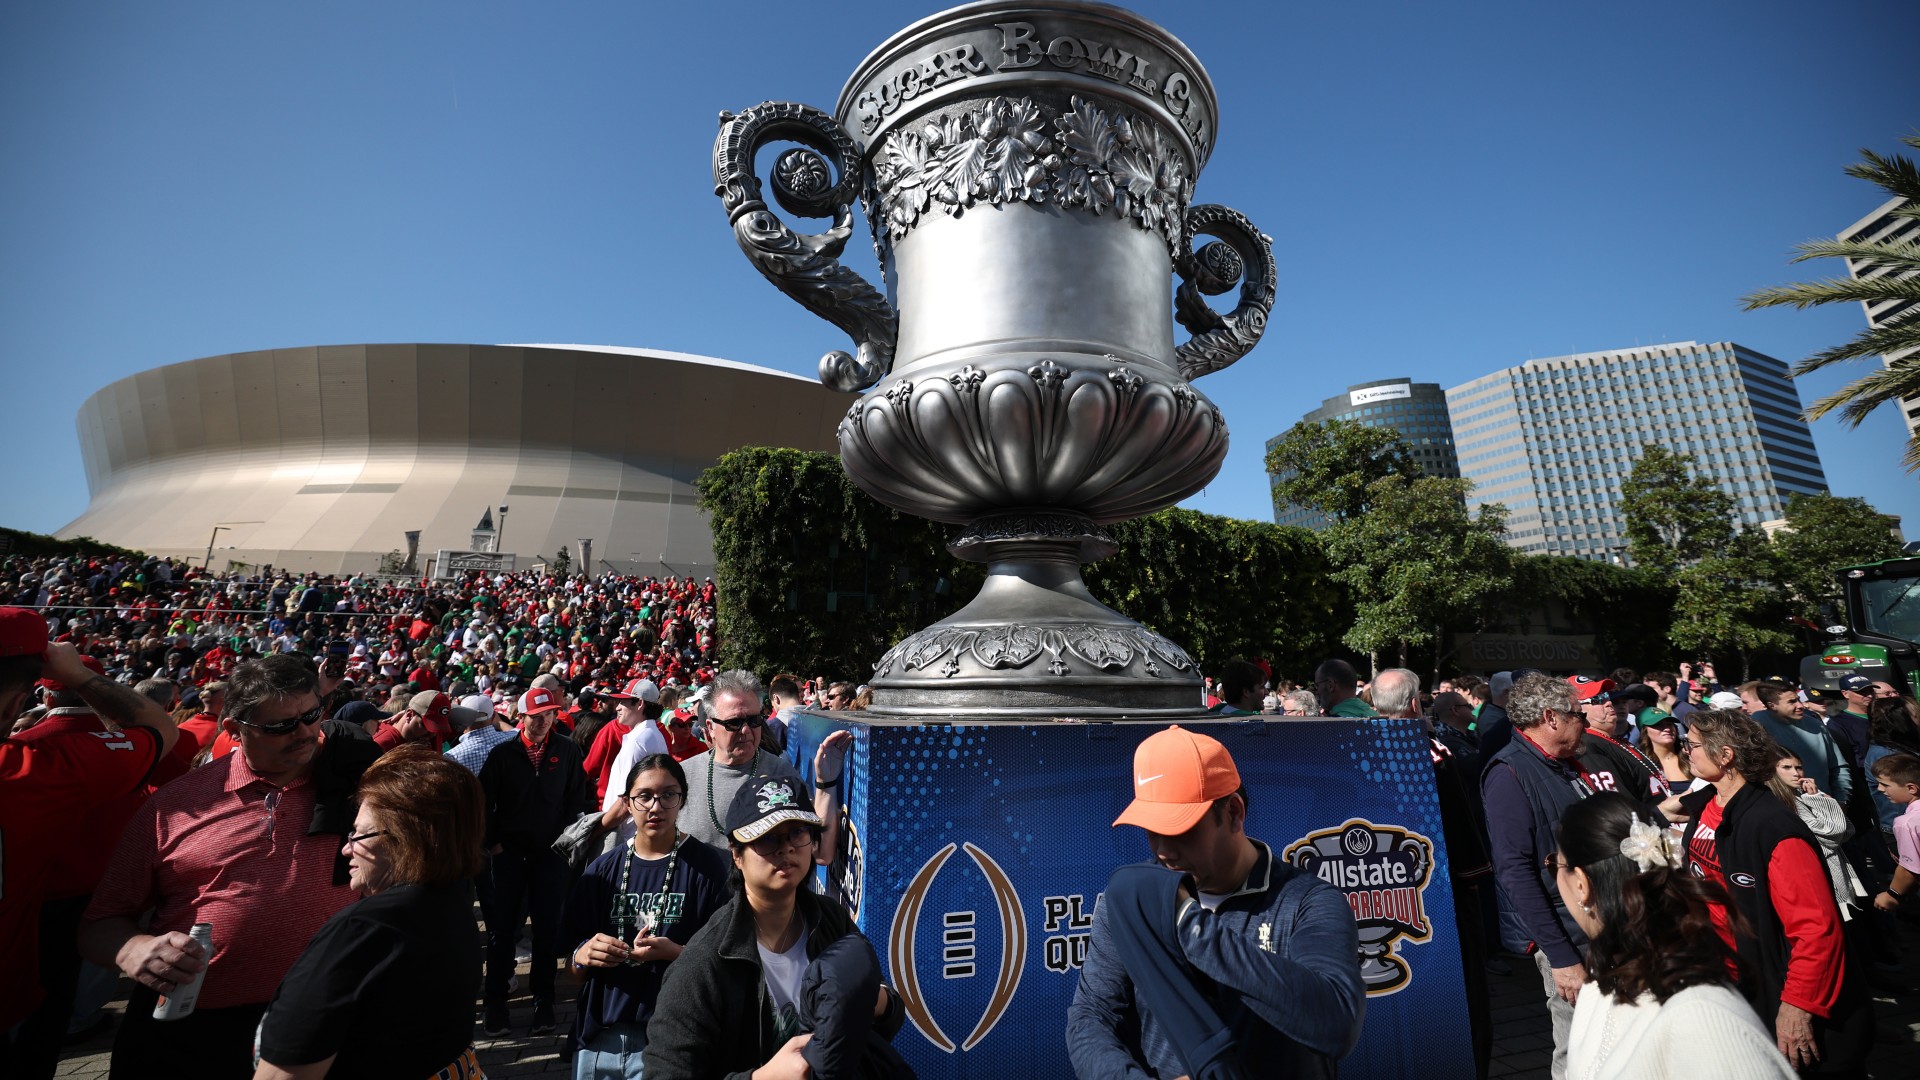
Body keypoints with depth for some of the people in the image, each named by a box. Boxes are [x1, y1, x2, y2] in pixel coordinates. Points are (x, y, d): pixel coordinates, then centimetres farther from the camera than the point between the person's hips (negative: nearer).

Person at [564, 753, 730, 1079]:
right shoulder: (601, 870, 2)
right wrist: (583, 956, -12)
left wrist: (674, 952, -23)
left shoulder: (706, 866, -11)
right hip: (598, 1037, 4)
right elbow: (574, 970, 9)